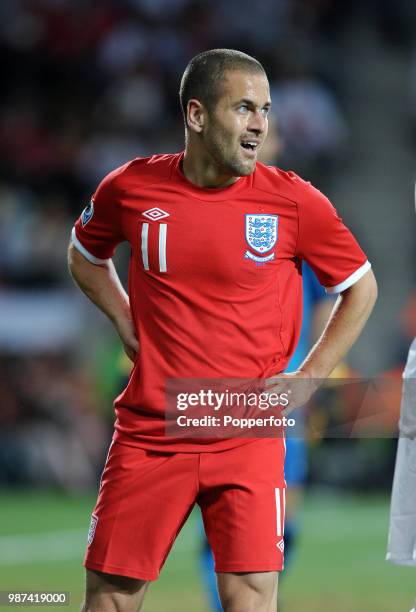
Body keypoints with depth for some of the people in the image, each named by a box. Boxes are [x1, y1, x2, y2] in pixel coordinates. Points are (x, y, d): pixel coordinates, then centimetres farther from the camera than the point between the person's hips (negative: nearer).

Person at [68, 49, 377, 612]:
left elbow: (361, 287, 9)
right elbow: (86, 255, 22)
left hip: (248, 434, -2)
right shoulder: (130, 188, 0)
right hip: (148, 433, 2)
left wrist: (307, 378, 1)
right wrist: (126, 324, 8)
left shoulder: (293, 201, -5)